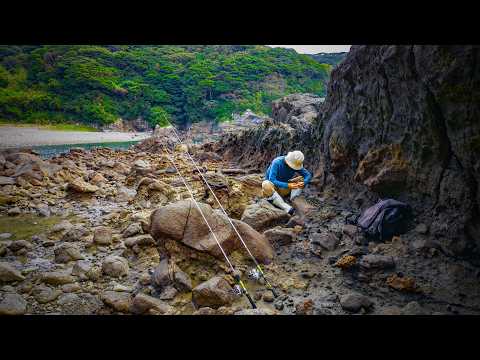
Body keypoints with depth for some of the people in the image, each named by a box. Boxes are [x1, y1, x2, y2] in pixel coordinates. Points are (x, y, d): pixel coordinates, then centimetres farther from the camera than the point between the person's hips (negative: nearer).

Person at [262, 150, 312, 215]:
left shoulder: (296, 165, -10)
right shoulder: (277, 163, -25)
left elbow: (308, 175, -10)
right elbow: (272, 180, -34)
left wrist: (303, 183, -33)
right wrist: (288, 185, -44)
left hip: (284, 190, 5)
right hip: (272, 189, -4)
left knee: (302, 179, -12)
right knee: (266, 184, -39)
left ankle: (292, 201, -29)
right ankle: (287, 208, -46)